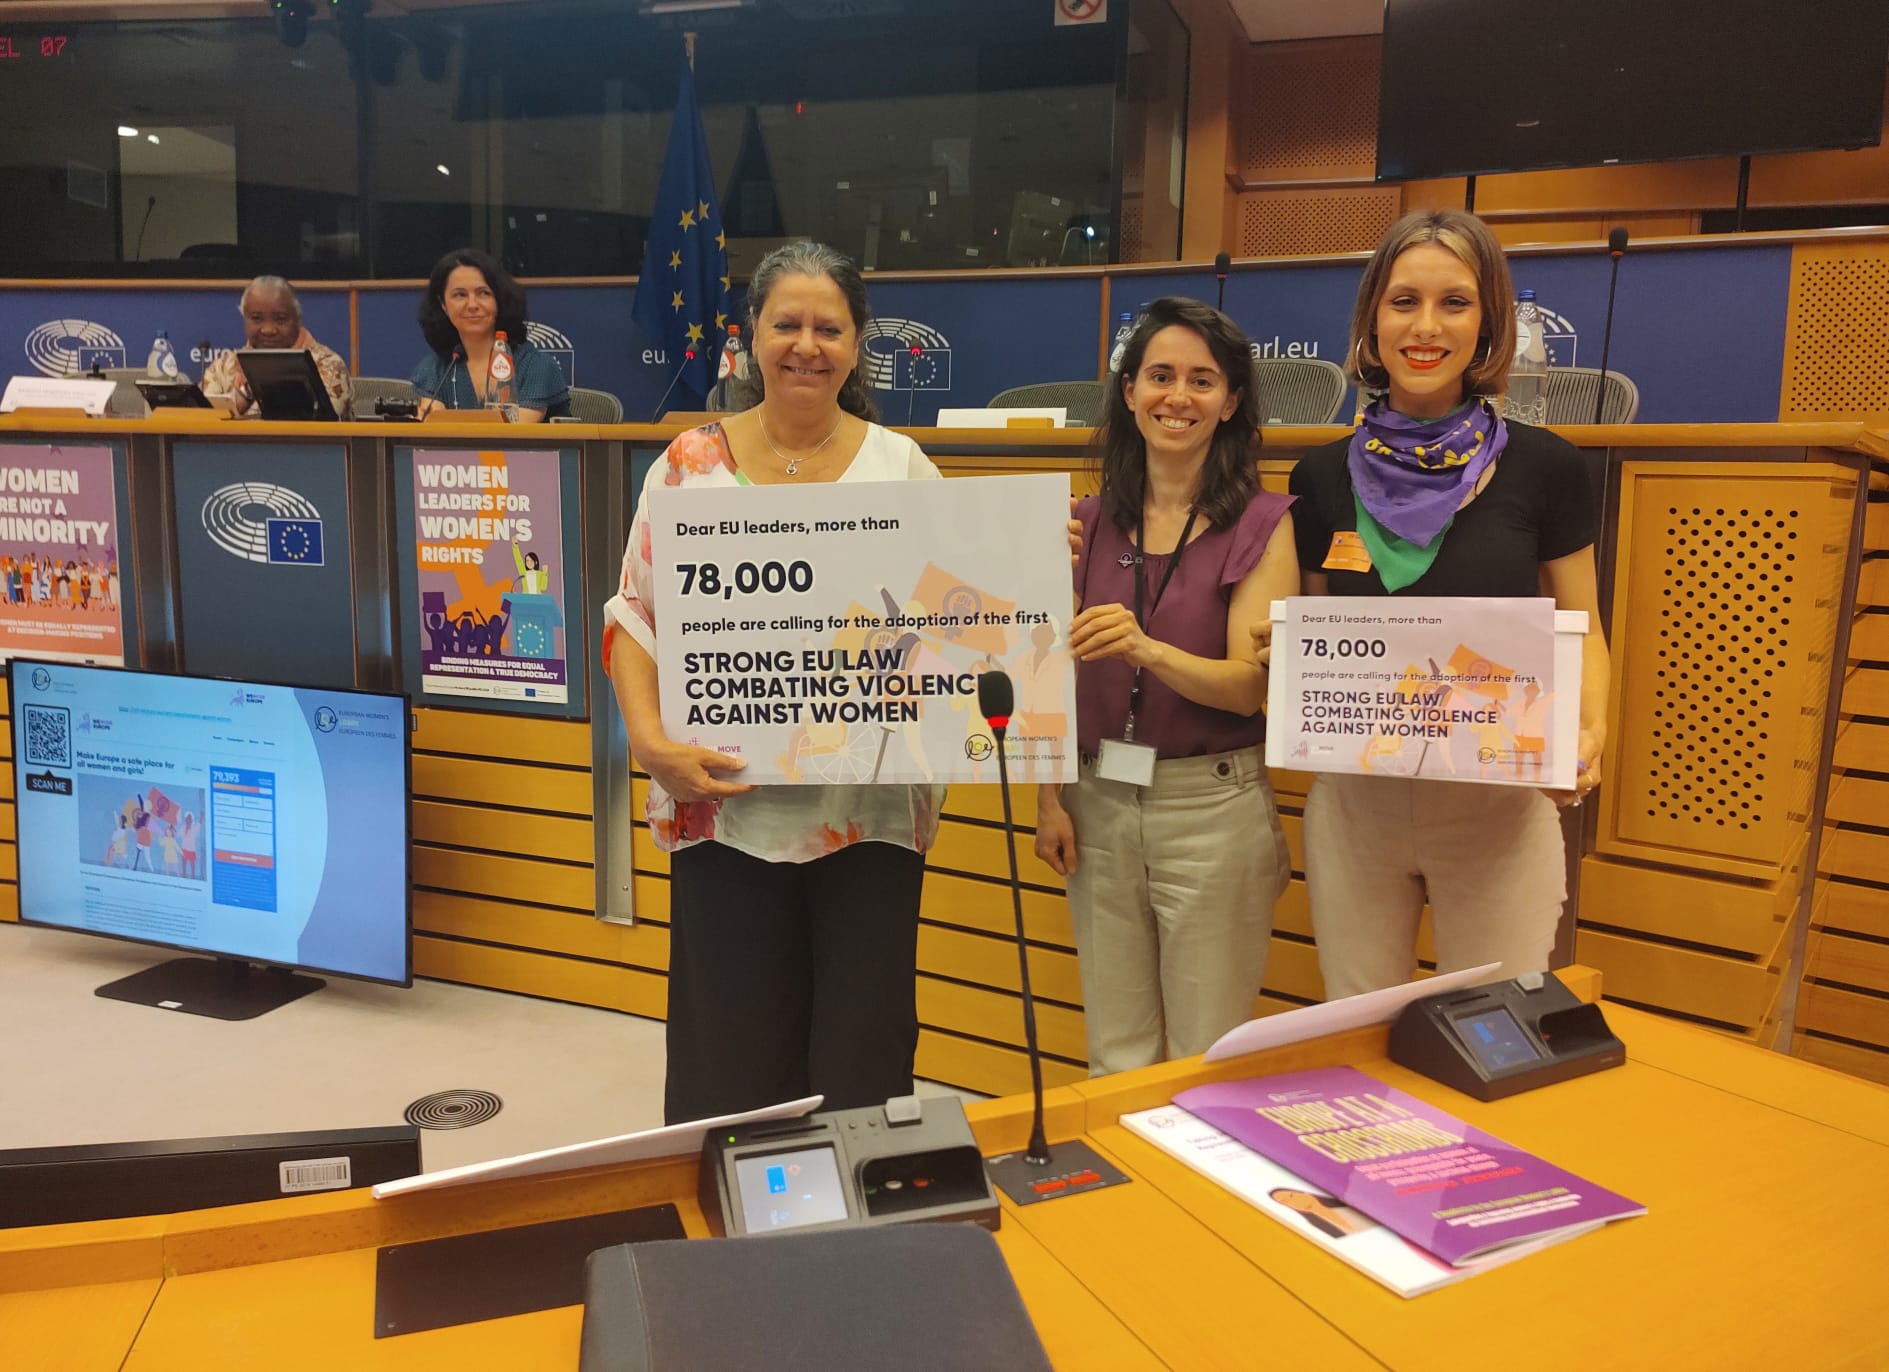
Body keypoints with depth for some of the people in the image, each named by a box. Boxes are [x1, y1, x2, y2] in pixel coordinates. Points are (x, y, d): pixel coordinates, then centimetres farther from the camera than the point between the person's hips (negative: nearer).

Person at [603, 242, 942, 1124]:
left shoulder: (903, 468, 5)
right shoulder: (692, 465, 3)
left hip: (873, 810, 1)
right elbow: (635, 617, 2)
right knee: (732, 1056, 9)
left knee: (864, 1053, 9)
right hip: (725, 806, 0)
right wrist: (651, 741, -12)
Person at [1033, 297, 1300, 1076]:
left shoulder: (1261, 525, -5)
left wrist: (1145, 648, -29)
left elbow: (1249, 684, -13)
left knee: (1206, 1059, 7)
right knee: (1116, 1055, 14)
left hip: (1212, 806, -3)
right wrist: (1049, 797, 0)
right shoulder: (1092, 522, 6)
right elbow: (1062, 674, 8)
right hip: (1099, 802, 4)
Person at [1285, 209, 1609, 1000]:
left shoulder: (1542, 467, -3)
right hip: (1354, 801, 2)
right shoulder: (1323, 477, 2)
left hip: (1499, 806, -2)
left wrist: (1590, 730, -15)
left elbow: (1580, 633, 3)